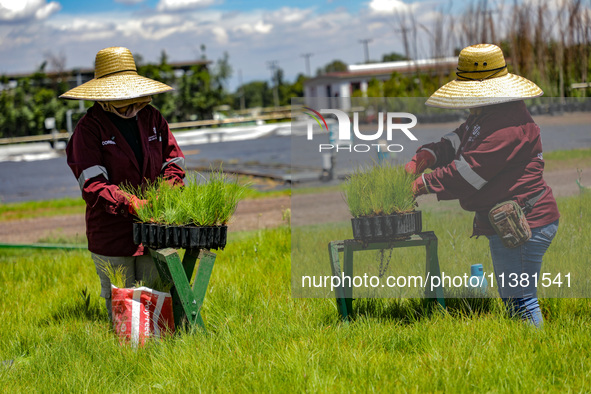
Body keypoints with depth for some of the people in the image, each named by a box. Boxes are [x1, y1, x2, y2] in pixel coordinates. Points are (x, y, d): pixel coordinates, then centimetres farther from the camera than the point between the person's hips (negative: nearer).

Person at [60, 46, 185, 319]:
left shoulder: (152, 118, 9)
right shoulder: (90, 127, -7)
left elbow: (173, 163, 10)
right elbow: (91, 184, -15)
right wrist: (128, 202, -28)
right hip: (111, 232, -4)